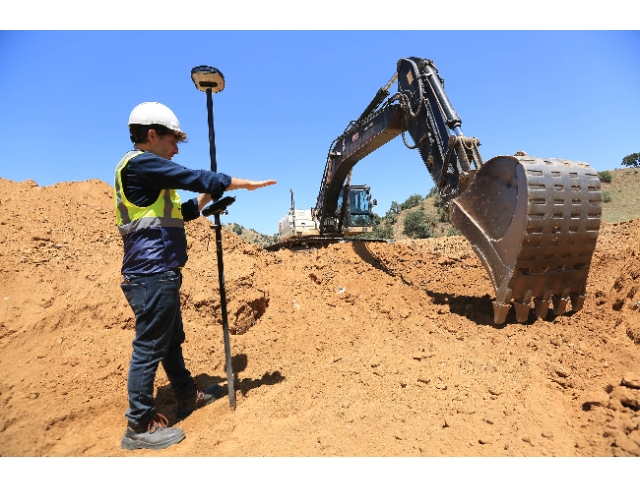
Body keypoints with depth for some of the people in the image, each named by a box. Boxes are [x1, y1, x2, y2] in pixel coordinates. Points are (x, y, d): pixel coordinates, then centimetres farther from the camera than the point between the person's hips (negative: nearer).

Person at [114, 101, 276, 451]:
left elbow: (177, 212, 23)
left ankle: (188, 396, 35)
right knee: (149, 347, -1)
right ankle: (140, 426, 14)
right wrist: (244, 184, -8)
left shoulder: (147, 173, 20)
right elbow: (193, 178, -16)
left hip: (158, 273, 10)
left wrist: (208, 197, 14)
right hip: (152, 274, -10)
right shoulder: (139, 162, -11)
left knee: (171, 340, 19)